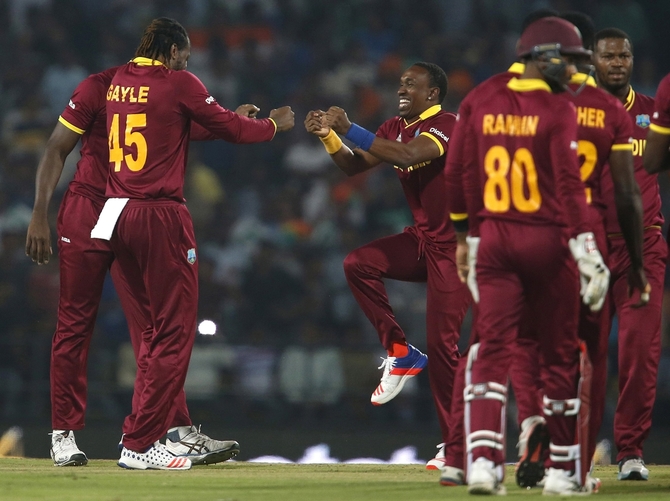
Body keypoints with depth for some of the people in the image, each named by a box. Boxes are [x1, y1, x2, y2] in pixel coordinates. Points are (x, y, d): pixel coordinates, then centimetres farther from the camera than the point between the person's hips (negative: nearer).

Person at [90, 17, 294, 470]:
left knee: (155, 326, 20)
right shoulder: (179, 83, -7)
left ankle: (147, 427, 21)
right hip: (161, 217, -8)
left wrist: (234, 118, 30)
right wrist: (275, 124, 19)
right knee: (176, 331, -2)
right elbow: (232, 130, 0)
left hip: (116, 213, 8)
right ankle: (140, 445, -7)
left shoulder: (119, 82, 12)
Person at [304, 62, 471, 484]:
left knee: (442, 342, -10)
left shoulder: (448, 125, -17)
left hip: (455, 246, -8)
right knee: (359, 264, -13)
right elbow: (355, 165, 8)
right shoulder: (396, 128, 10)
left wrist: (349, 129, -32)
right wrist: (328, 135, -10)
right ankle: (400, 353, -1)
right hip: (421, 240, 8)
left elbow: (408, 155, -34)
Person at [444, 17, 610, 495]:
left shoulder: (479, 102, 5)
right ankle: (564, 469, 16)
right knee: (560, 354, 9)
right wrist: (587, 251, -18)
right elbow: (568, 184, -17)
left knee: (493, 349, 0)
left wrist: (466, 235, 18)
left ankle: (483, 458, -19)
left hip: (493, 240, 4)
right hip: (548, 240, -3)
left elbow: (458, 173, 8)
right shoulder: (558, 110, -10)